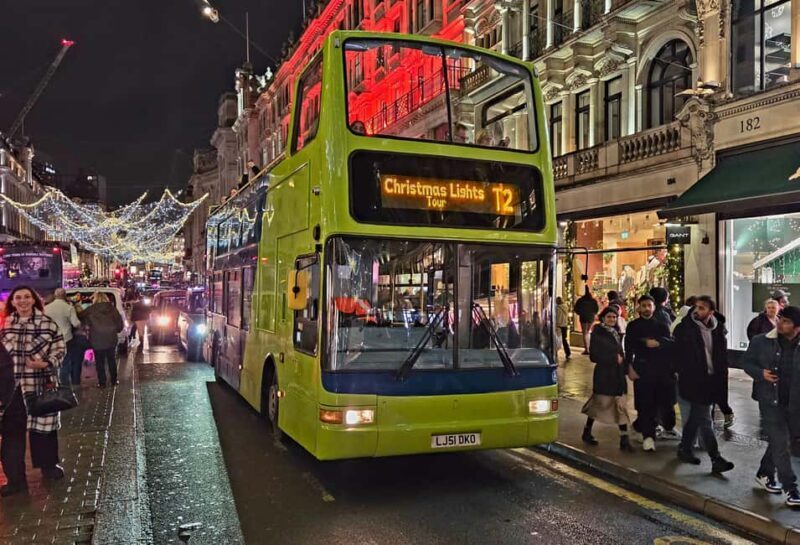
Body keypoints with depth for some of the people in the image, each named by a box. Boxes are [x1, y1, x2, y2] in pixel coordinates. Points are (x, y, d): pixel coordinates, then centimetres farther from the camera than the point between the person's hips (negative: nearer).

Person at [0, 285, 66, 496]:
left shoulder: (47, 323, -5)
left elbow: (60, 348, -4)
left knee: (43, 426, 11)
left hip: (40, 384, -2)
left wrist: (46, 363, -20)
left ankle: (48, 465, 33)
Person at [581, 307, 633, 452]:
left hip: (618, 375, 6)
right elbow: (594, 356, -13)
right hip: (603, 375, -6)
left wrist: (622, 360, 0)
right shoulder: (597, 334, -9)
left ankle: (624, 440, 3)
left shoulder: (615, 332, 11)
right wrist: (614, 358, -13)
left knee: (620, 407, 2)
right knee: (599, 404, 5)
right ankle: (587, 432, 23)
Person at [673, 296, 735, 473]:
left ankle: (685, 449, 30)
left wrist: (722, 376, 3)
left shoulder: (718, 328, 4)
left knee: (696, 416, 16)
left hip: (711, 379, 6)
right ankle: (716, 459, 1)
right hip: (693, 380, -6)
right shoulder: (685, 327, -10)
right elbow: (677, 352, -7)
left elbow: (722, 354, 11)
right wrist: (683, 373, -11)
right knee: (705, 420, -4)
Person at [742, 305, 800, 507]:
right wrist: (761, 373, -15)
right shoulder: (761, 341, -6)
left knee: (779, 442, 16)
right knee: (780, 443, -4)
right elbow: (746, 362, 4)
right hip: (770, 399, -2)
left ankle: (764, 473, 36)